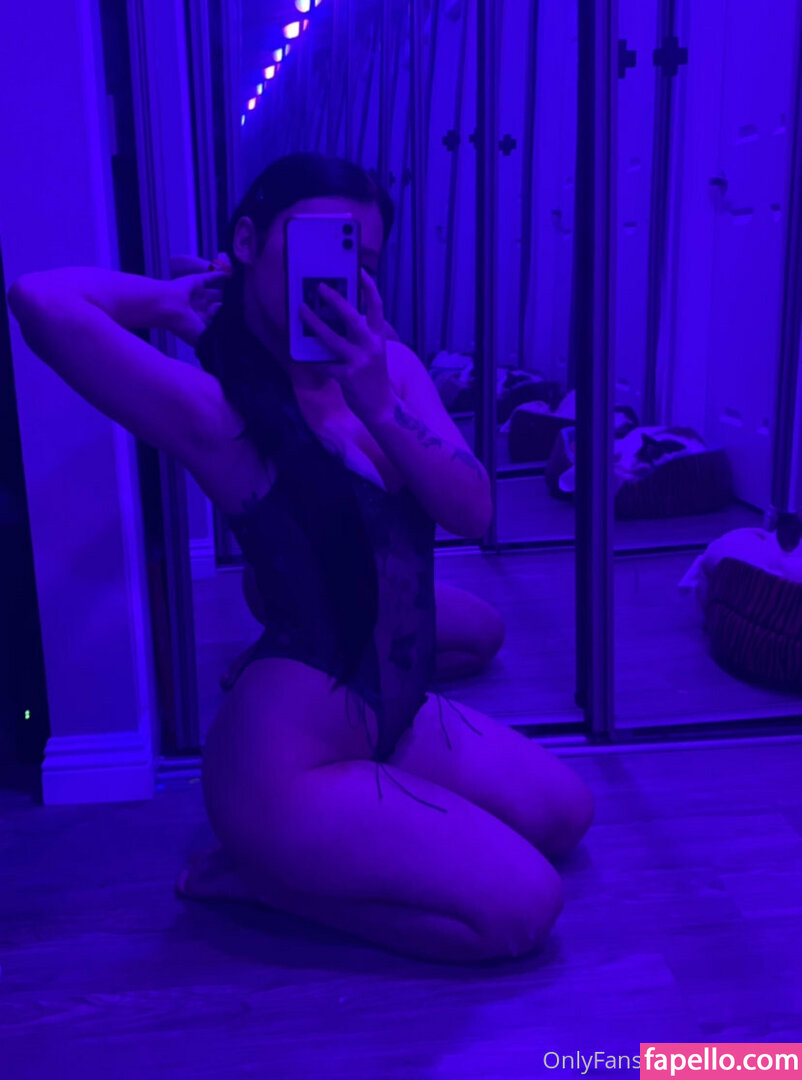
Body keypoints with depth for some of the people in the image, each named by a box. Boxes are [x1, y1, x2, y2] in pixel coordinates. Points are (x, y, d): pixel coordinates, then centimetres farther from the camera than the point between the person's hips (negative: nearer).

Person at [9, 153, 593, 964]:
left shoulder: (388, 367, 1)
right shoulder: (220, 410, -20)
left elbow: (473, 512, -8)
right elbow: (41, 302, -34)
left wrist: (377, 402, -24)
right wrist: (173, 298, -14)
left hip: (393, 714, 9)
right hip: (289, 760, -8)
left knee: (565, 814, 19)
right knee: (523, 907, -8)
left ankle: (322, 853, 18)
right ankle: (256, 872, 5)